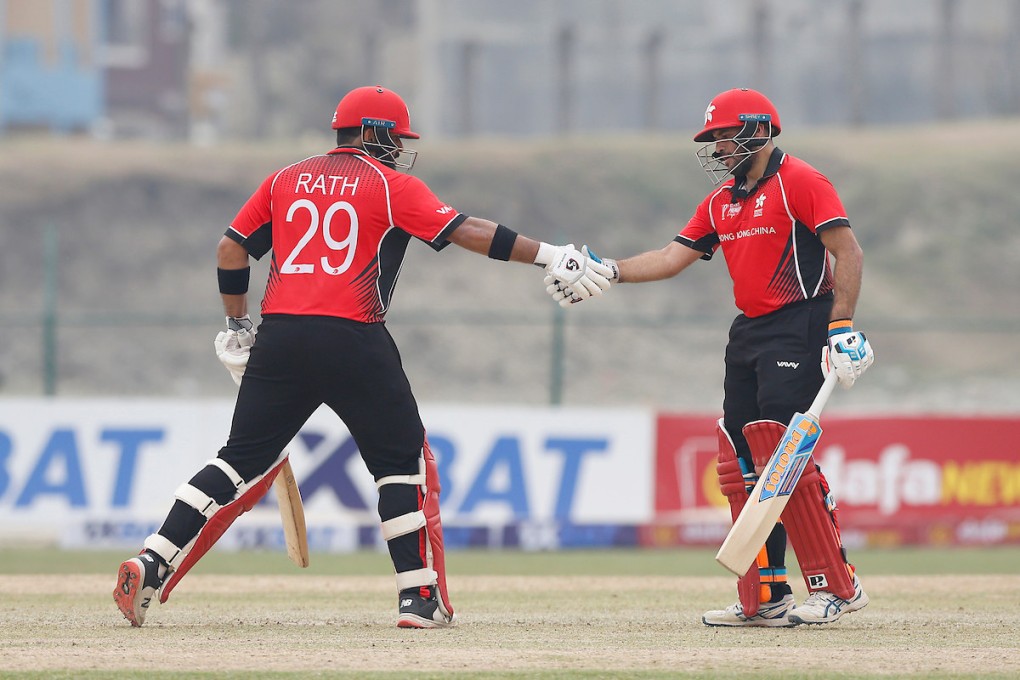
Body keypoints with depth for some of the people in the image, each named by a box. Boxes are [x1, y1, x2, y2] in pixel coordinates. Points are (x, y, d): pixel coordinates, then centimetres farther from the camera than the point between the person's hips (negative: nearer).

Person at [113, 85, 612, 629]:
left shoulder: (285, 180, 17)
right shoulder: (391, 185, 4)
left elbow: (230, 249, 15)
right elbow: (465, 231, -3)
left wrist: (237, 328, 24)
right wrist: (549, 255, -1)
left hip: (280, 336, 4)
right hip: (352, 339, -4)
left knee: (242, 459, 9)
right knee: (401, 459, 9)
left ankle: (151, 564, -3)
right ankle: (418, 598, 4)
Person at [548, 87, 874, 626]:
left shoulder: (799, 183, -8)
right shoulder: (721, 202, 17)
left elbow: (848, 252, -14)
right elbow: (673, 257, 14)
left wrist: (841, 327, -21)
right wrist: (606, 273, 1)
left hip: (798, 330, -9)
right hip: (749, 334, 9)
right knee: (742, 466, 4)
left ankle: (838, 587, -11)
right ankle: (767, 598, 8)